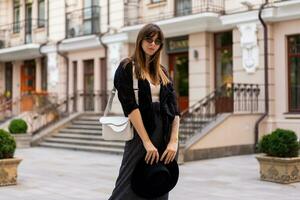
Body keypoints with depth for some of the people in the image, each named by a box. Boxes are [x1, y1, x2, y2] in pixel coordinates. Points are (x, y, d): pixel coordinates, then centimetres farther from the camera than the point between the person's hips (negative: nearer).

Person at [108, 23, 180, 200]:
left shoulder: (162, 71, 13)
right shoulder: (127, 68, -2)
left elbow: (174, 107, 5)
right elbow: (130, 106, -12)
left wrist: (174, 141, -8)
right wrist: (147, 142, -19)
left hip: (165, 136, 5)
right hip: (140, 135, -5)